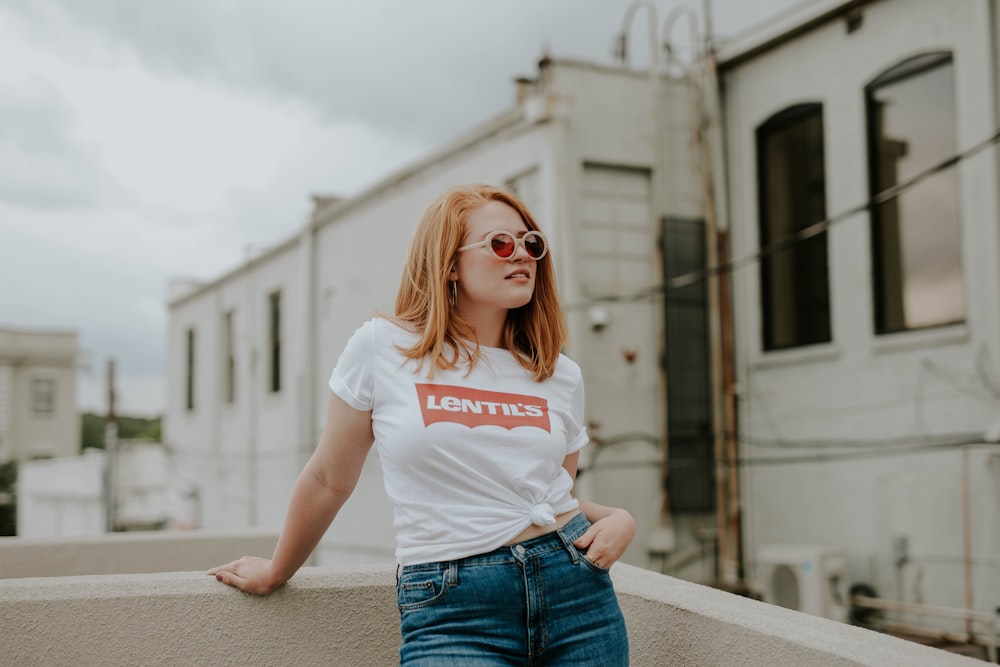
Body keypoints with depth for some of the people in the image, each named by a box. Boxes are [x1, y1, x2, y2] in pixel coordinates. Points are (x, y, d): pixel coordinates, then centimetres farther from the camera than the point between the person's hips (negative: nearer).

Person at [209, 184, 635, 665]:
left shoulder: (561, 376, 9)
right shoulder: (381, 349, -1)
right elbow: (329, 480, 10)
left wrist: (617, 519, 0)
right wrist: (275, 572, 20)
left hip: (575, 592, 3)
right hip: (451, 610, -3)